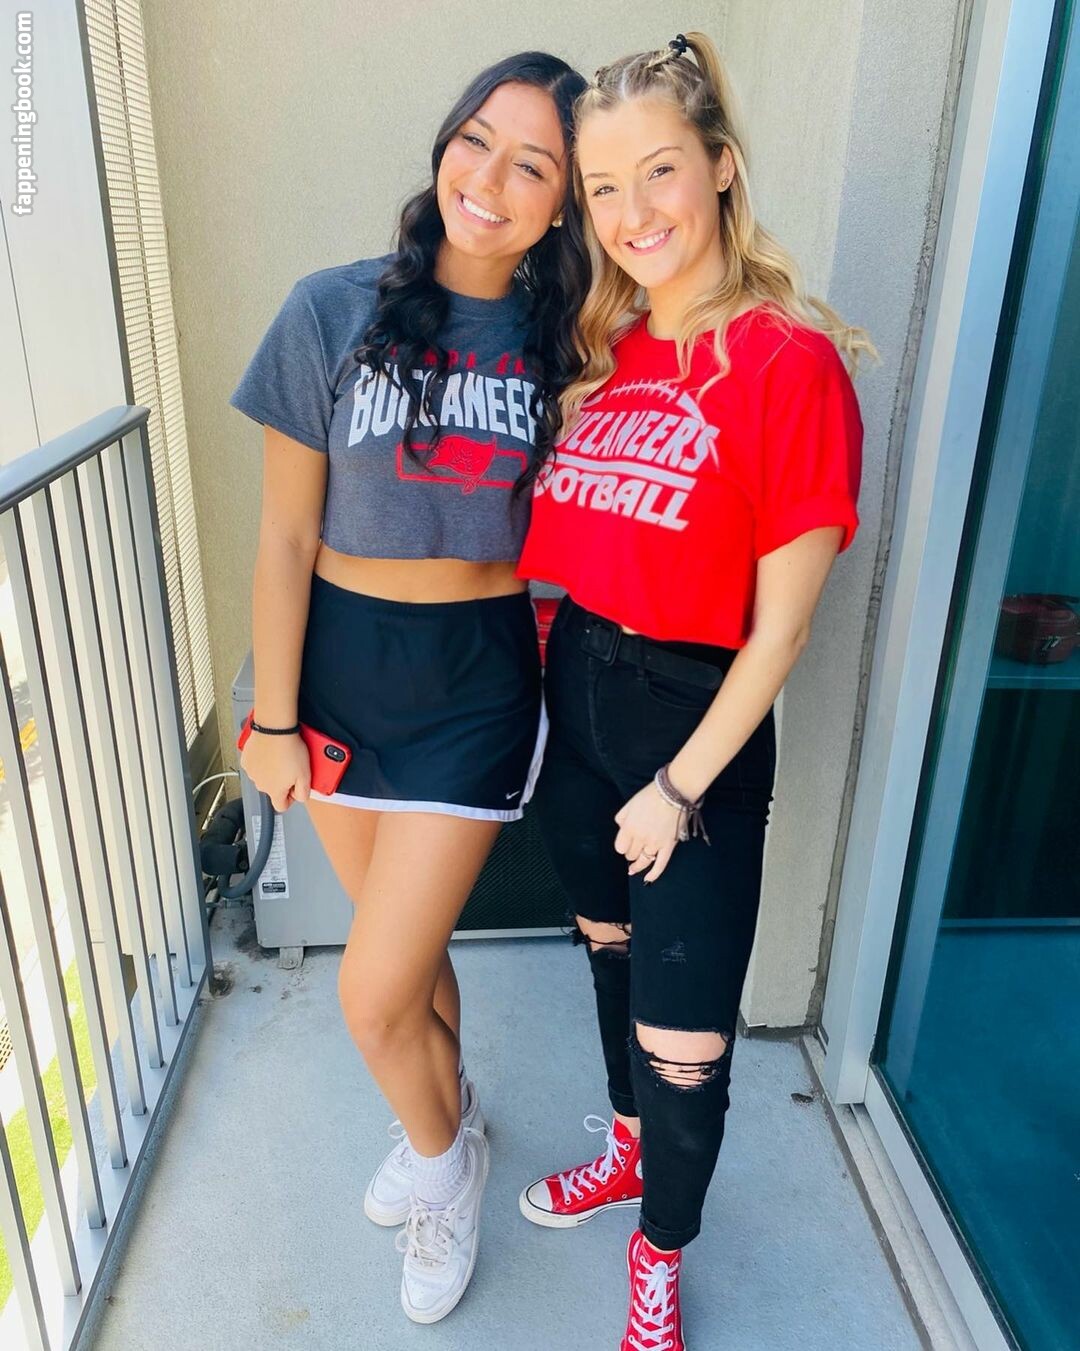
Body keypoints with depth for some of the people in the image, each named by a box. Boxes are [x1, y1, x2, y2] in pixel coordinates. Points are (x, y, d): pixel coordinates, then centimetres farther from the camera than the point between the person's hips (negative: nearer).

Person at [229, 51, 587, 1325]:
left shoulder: (559, 341, -3)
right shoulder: (334, 310, -8)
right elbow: (285, 530, -6)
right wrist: (272, 718, -4)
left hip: (478, 678, -1)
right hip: (342, 660, 1)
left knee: (373, 991, 0)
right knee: (404, 942, 19)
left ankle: (440, 1158, 35)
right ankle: (448, 1119, 51)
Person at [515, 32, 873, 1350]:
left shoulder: (790, 363, -15)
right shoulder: (602, 351, 4)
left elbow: (779, 624, -15)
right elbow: (561, 545, 10)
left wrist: (681, 785, -12)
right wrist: (542, 680, 1)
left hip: (698, 719, -6)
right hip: (575, 687, 6)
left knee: (682, 1029, 6)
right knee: (611, 951, 24)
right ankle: (630, 1149, 52)